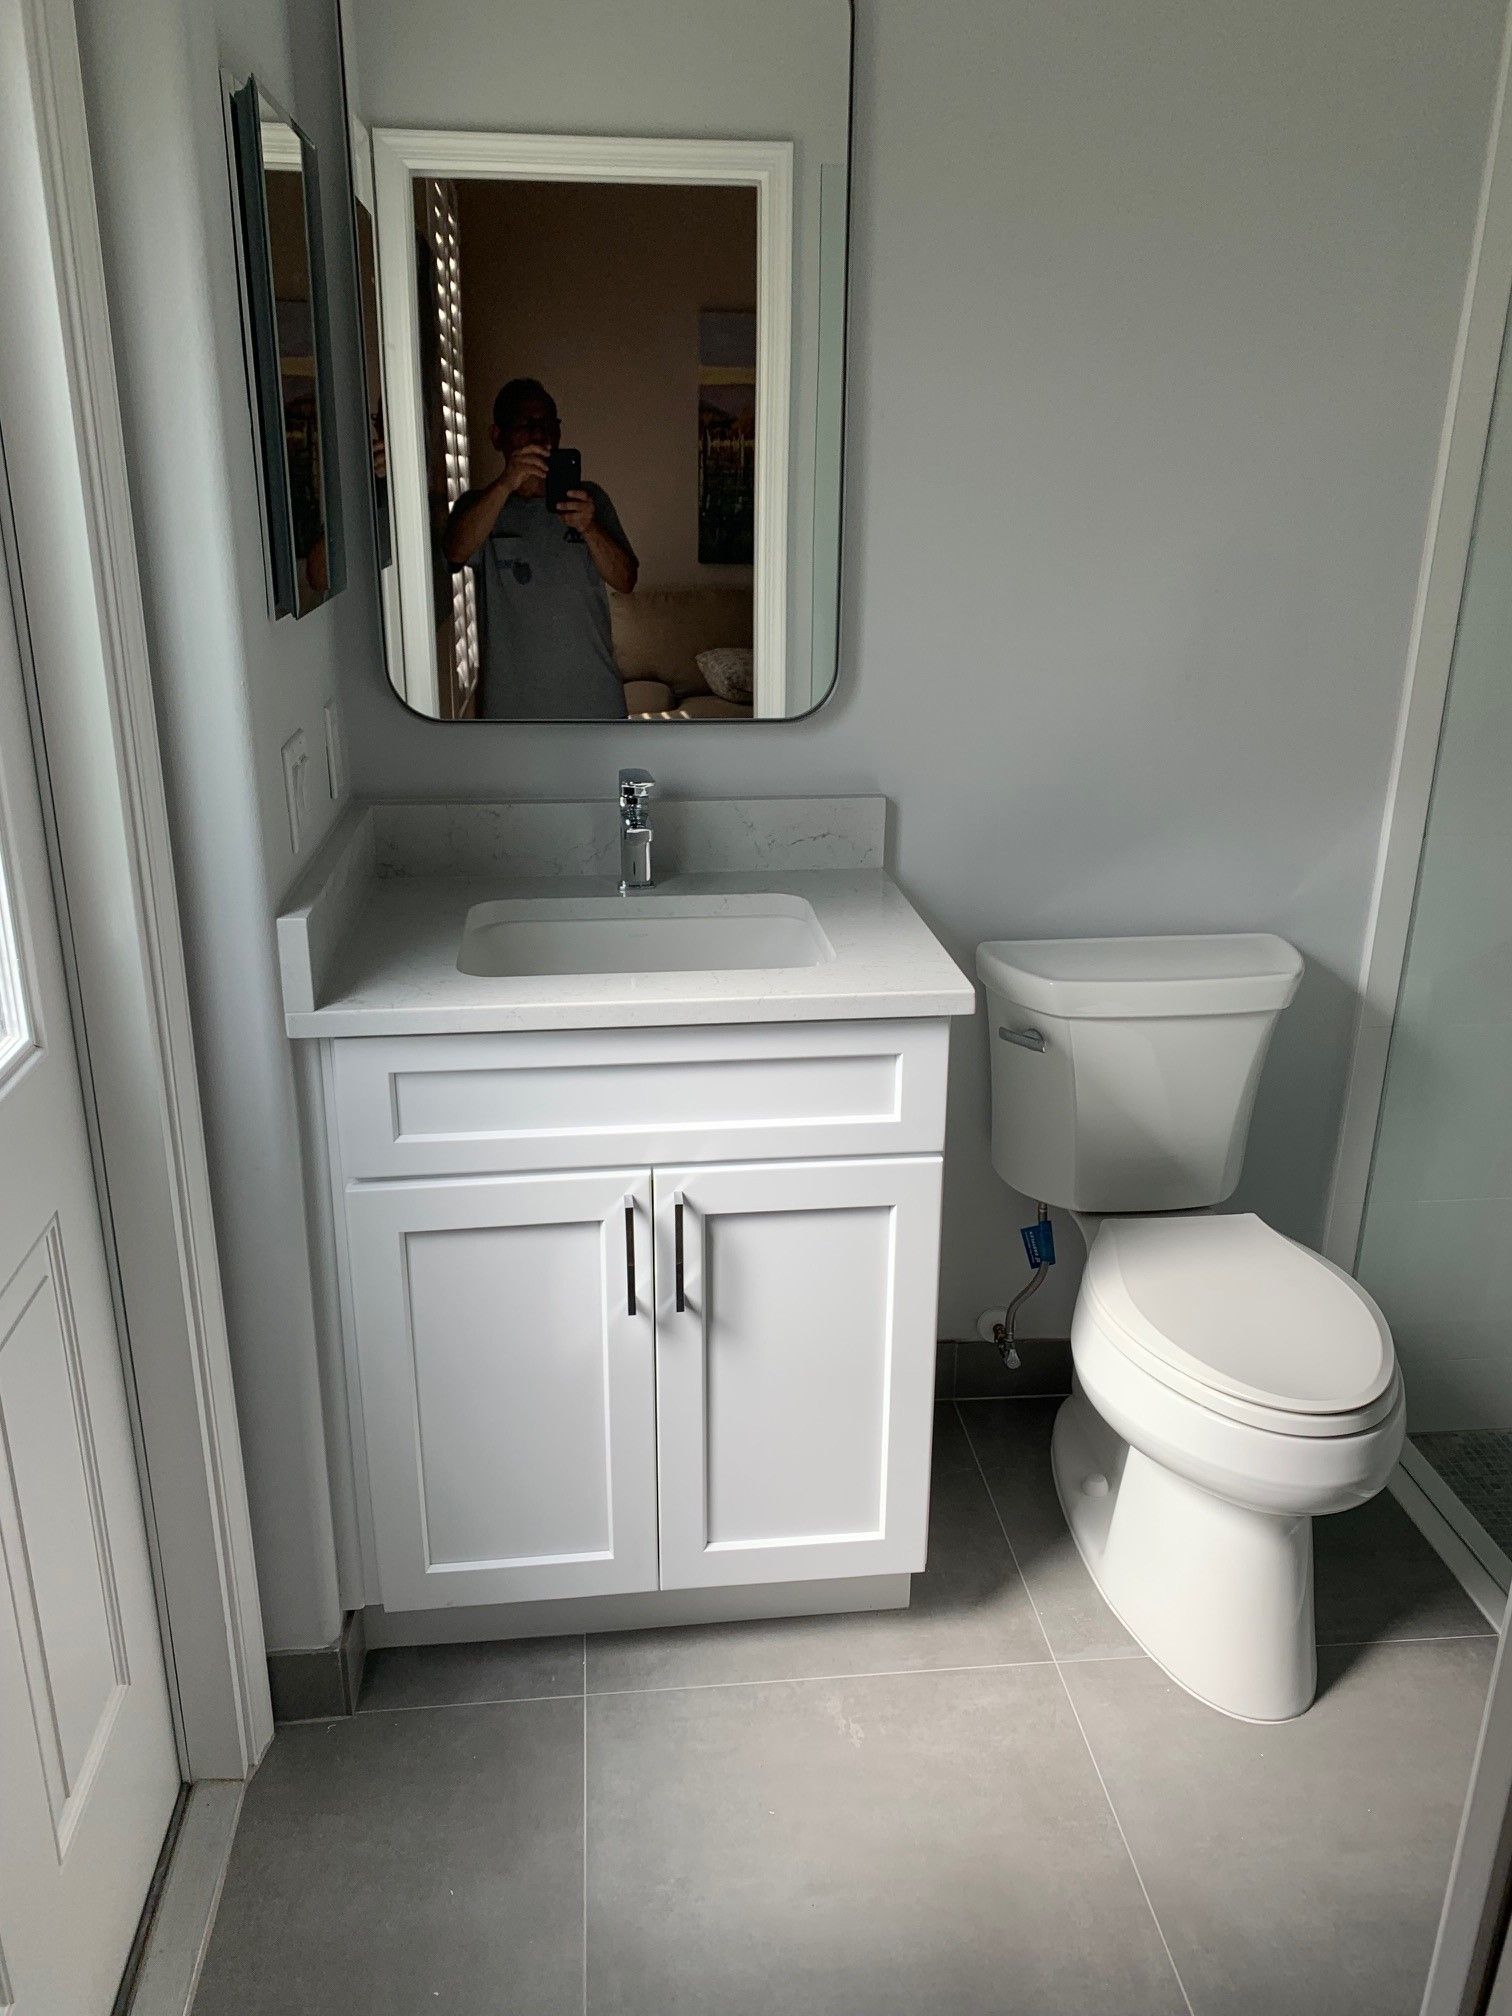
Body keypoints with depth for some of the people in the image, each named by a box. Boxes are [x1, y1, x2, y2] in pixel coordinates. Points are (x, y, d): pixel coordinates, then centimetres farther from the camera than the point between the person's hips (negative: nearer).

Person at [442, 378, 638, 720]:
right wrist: (505, 484, -33)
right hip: (513, 703, -1)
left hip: (592, 699, 1)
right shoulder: (478, 505, 1)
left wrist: (588, 528, -25)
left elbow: (625, 580, -6)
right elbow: (456, 551, -21)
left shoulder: (589, 499, 4)